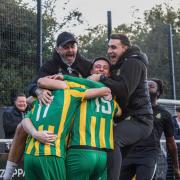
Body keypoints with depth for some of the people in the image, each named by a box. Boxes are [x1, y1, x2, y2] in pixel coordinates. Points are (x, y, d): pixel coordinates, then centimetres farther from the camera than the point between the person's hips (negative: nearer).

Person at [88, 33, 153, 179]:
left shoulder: (133, 63, -10)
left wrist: (101, 79, -18)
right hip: (128, 119, 11)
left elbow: (124, 90, -24)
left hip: (138, 120, -11)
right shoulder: (120, 65, 23)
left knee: (111, 139, -34)